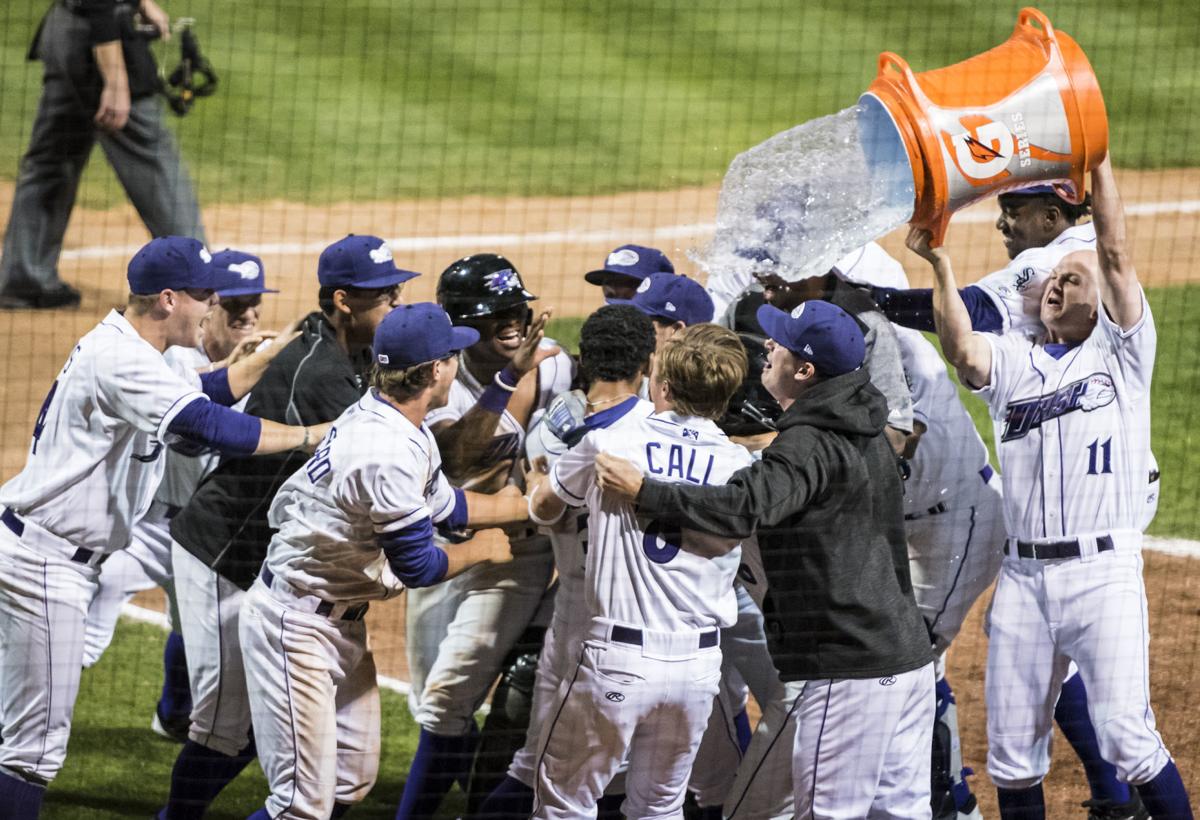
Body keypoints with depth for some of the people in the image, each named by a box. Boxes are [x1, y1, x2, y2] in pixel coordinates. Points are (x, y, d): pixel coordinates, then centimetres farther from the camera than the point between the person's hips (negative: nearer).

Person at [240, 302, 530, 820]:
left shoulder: (395, 425, 4)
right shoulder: (387, 452, -27)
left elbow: (444, 505, 20)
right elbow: (417, 567, -20)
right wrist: (483, 550, -1)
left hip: (342, 620, 11)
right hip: (296, 623, -11)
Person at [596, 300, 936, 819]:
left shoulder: (808, 445, -15)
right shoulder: (866, 437, 15)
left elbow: (746, 508, -29)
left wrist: (643, 491, -25)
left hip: (847, 671, -9)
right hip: (907, 656, 9)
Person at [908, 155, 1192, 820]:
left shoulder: (1122, 352, 7)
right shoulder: (1011, 358, 15)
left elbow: (1115, 254, -5)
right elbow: (962, 352, -7)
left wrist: (1097, 157, -7)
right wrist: (940, 265, -15)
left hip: (1103, 572, -4)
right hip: (1023, 577, 4)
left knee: (1125, 736, -10)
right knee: (1012, 751, 6)